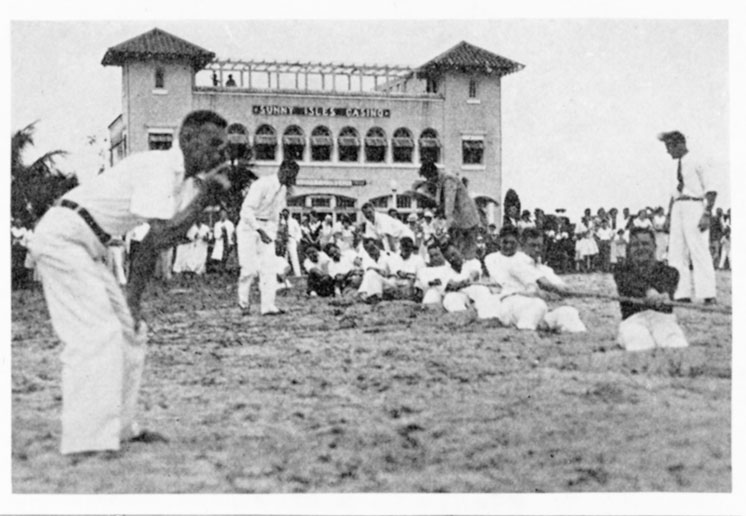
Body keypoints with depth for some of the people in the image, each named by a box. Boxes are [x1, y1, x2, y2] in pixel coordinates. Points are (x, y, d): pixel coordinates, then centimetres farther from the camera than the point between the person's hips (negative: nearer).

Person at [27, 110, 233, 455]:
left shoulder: (184, 179, 9)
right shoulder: (157, 168, -20)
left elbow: (151, 244, 10)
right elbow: (161, 237, -30)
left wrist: (133, 302, 5)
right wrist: (204, 196, -21)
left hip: (85, 247, 10)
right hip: (61, 236, -10)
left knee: (129, 332, 11)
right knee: (96, 334, -18)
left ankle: (119, 427, 21)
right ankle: (87, 442, -19)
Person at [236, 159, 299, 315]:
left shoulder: (283, 189, 6)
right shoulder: (262, 185, -20)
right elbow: (246, 210, -24)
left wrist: (273, 234, 14)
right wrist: (259, 231, -31)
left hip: (267, 228, 7)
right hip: (249, 227, -7)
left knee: (268, 268, -4)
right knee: (250, 268, -9)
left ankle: (267, 306, -8)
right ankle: (243, 302, 11)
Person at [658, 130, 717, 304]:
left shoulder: (696, 162, -7)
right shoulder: (678, 165, 17)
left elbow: (711, 190, -10)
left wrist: (707, 214, -18)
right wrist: (669, 215, 18)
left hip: (694, 206, -8)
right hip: (679, 208, 8)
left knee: (699, 253, -10)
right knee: (676, 253, 3)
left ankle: (708, 294, -8)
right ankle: (683, 294, 5)